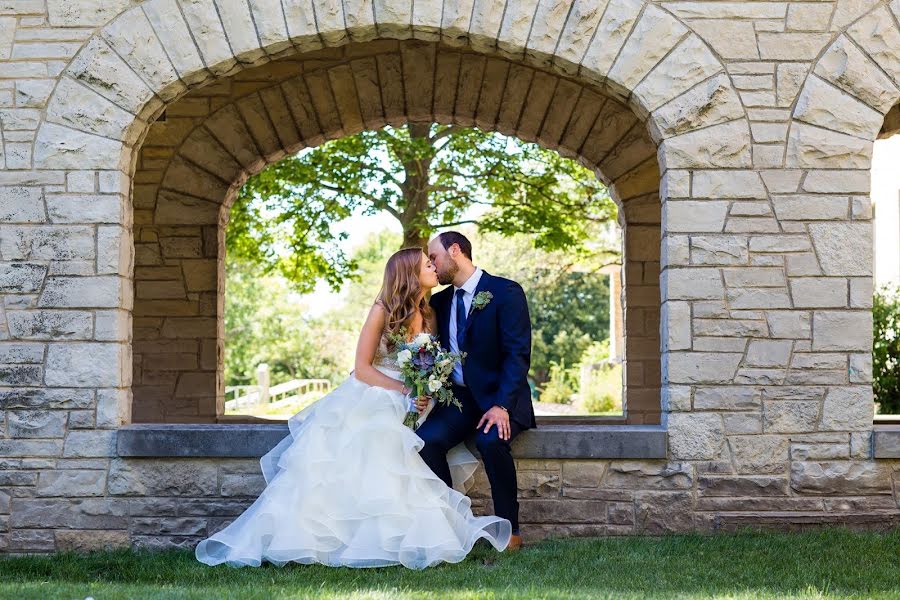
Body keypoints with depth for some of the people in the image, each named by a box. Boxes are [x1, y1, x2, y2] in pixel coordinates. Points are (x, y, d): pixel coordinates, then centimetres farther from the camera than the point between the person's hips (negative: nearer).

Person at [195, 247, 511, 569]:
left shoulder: (427, 316, 9)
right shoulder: (383, 311, -8)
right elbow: (362, 369, -10)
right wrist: (405, 390, -19)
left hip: (403, 410, 5)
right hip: (367, 401, -5)